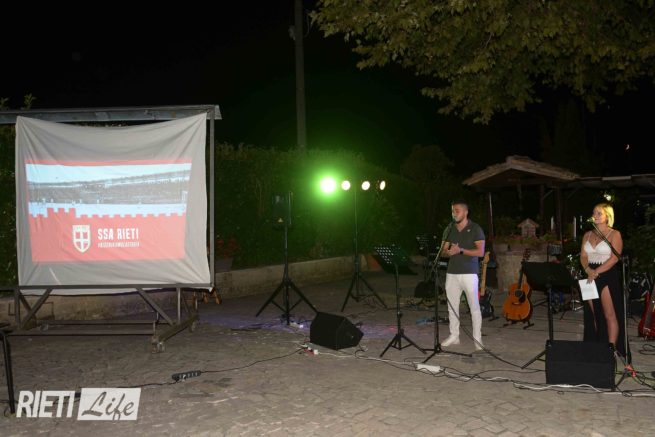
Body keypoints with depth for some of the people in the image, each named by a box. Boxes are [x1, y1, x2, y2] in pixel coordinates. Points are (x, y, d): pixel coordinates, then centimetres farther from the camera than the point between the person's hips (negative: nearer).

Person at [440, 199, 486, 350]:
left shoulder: (475, 229, -4)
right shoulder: (449, 229, 10)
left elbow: (480, 252, -11)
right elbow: (443, 251, 11)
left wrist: (460, 250, -20)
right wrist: (448, 252, -13)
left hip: (469, 273, -5)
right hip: (452, 273, 5)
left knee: (474, 307, -1)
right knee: (452, 306, 8)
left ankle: (477, 338, 7)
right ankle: (454, 336, 19)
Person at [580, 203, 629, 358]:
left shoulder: (614, 234, -3)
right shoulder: (587, 235, 13)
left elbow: (614, 258, -12)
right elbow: (583, 256, 9)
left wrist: (596, 272, -18)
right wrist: (588, 269, -11)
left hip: (608, 276, -5)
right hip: (591, 277, 5)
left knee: (610, 315, -4)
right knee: (594, 314, 8)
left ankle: (612, 348, 0)